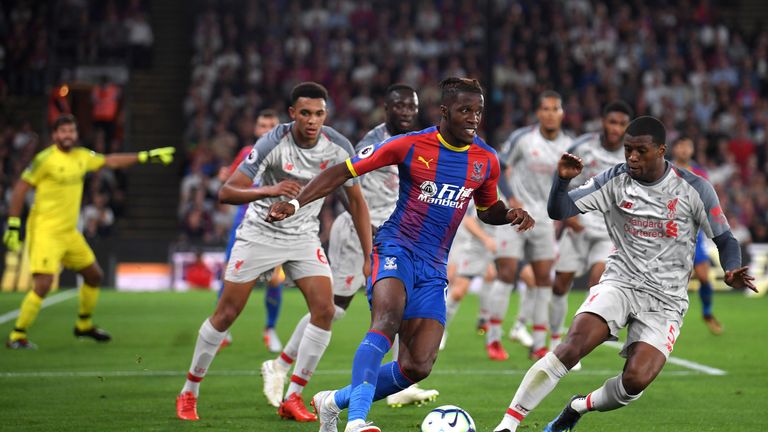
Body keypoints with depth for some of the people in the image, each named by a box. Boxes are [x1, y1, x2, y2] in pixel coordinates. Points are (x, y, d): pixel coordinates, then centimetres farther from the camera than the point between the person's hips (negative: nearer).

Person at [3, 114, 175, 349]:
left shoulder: (81, 156, 7)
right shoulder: (45, 159, -14)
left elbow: (110, 161, 21)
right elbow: (20, 188, -11)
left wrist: (147, 156, 21)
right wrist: (13, 225, -15)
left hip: (70, 232, 8)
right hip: (45, 230, -8)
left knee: (95, 276, 17)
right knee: (43, 283, -20)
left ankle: (84, 325, 37)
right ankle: (17, 336, -10)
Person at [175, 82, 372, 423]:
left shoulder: (338, 148, -11)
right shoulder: (272, 143, -22)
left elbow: (356, 200, 1)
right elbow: (226, 192, -25)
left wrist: (369, 255, -4)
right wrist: (269, 190, -42)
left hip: (303, 237, 3)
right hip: (260, 233, -3)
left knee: (325, 310, -14)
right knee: (226, 314, -1)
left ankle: (292, 399, -4)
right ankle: (189, 393, 16)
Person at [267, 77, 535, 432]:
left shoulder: (486, 160, 6)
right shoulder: (411, 145, -7)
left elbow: (487, 210, 24)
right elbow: (343, 171, -5)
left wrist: (511, 215, 1)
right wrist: (296, 202, -15)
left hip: (433, 269, 5)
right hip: (396, 248, -5)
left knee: (417, 368, -5)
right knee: (387, 320, -35)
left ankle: (334, 402, 17)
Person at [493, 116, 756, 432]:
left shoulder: (694, 189, -6)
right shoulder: (614, 181, -2)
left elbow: (724, 239, 2)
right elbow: (559, 211, -3)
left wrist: (732, 270, -18)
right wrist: (562, 179, -23)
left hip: (665, 300, 0)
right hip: (620, 283, 1)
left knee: (636, 380, -20)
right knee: (572, 346, -25)